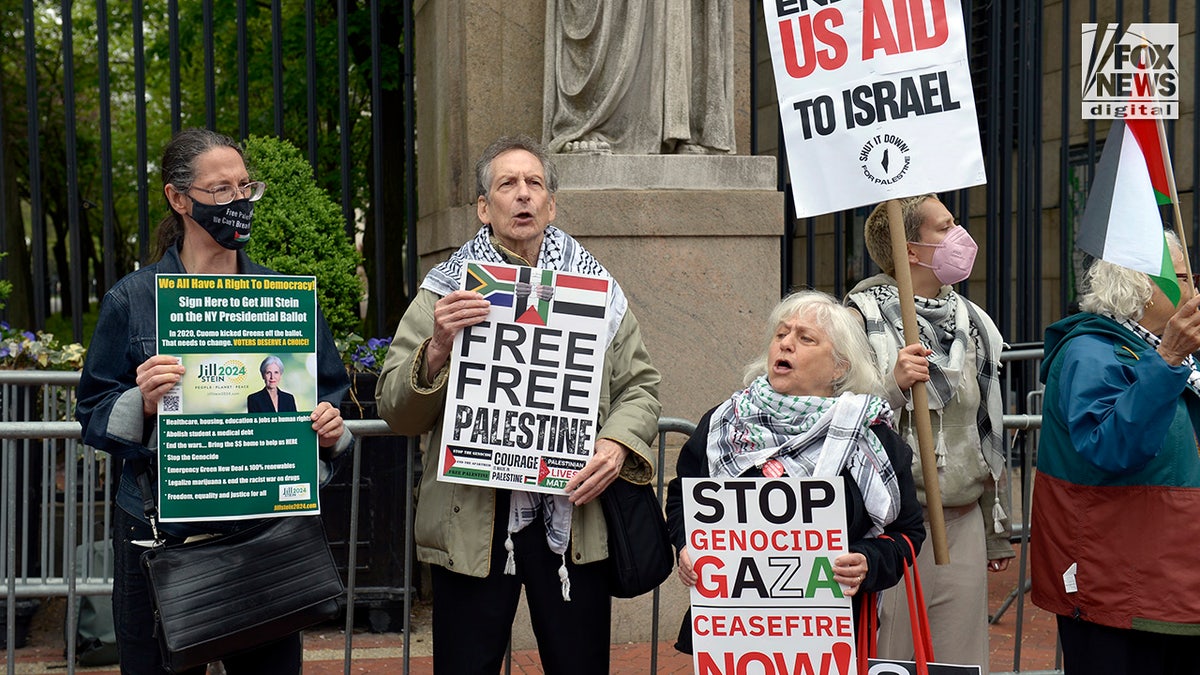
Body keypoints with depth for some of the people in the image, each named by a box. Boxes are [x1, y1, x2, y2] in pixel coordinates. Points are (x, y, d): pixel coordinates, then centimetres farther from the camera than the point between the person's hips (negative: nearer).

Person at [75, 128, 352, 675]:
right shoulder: (132, 300, 1)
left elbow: (327, 398, 14)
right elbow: (93, 417, 0)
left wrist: (329, 430, -7)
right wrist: (141, 404, -19)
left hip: (266, 531, 2)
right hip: (160, 536, -1)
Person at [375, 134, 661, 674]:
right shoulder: (445, 292, 6)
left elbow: (639, 387, 10)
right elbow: (397, 412, 2)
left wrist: (618, 444, -9)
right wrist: (437, 349, -15)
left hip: (575, 520, 2)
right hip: (472, 522, -1)